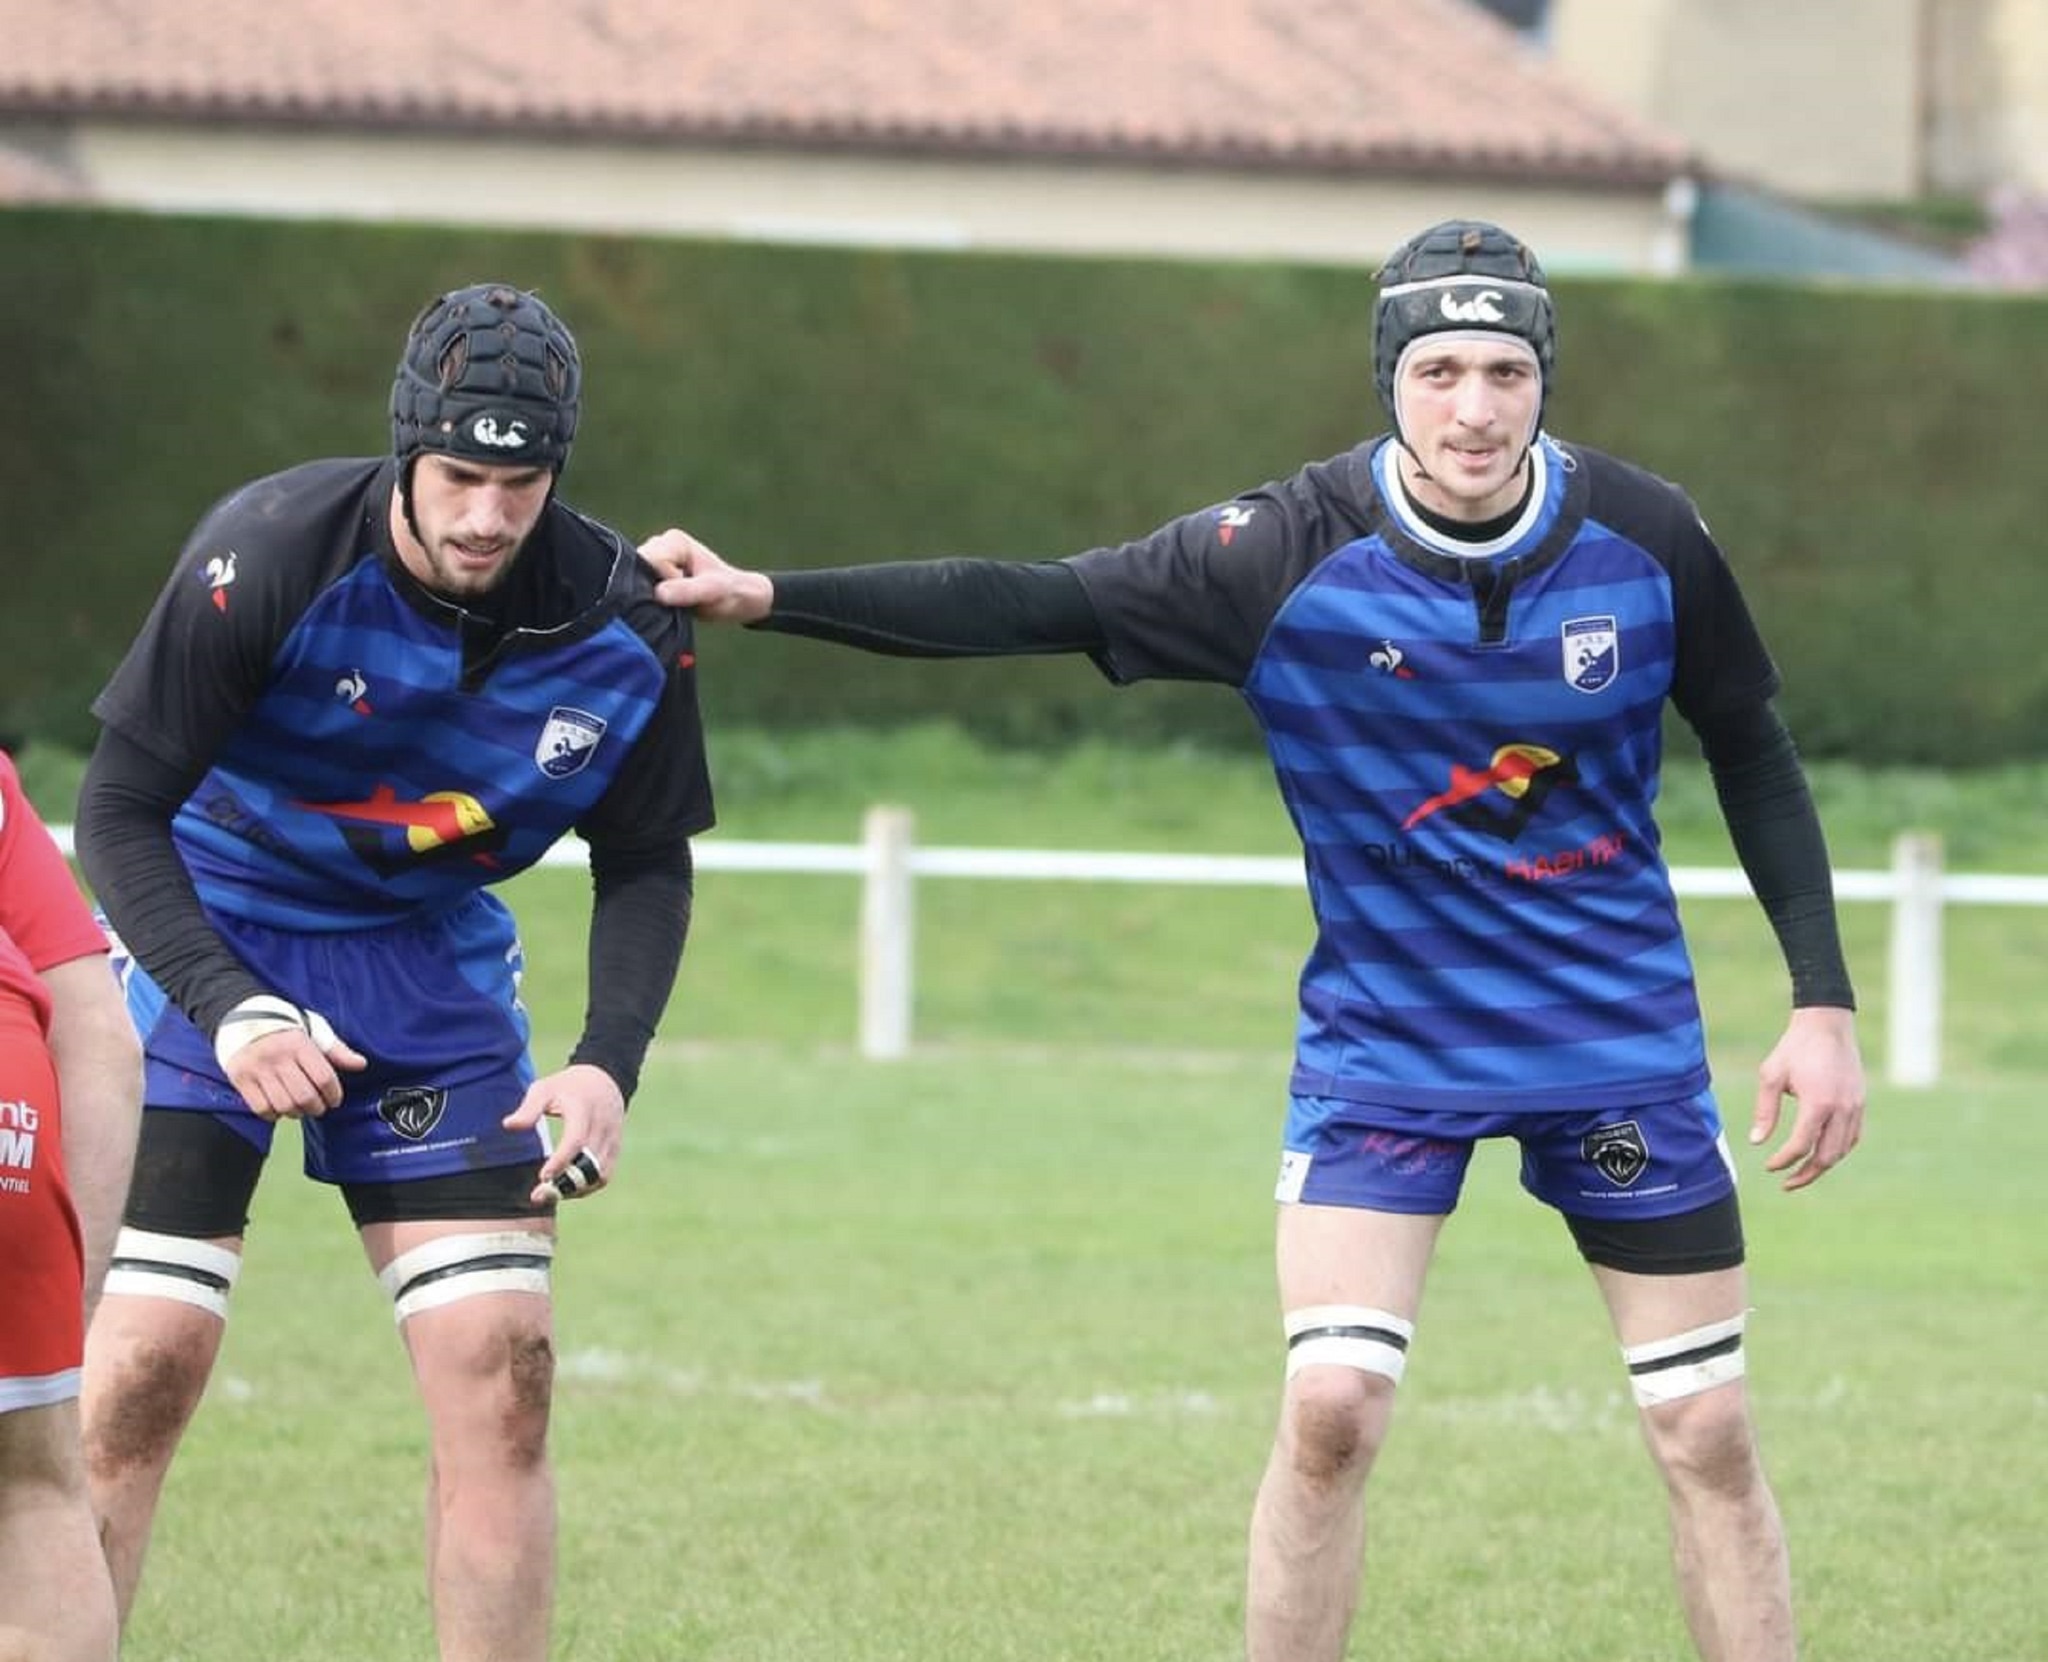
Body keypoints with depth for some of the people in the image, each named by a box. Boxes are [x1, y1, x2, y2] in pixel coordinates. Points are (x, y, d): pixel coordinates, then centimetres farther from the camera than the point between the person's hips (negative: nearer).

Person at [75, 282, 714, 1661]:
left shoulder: (628, 625, -13)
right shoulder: (269, 556, -25)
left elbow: (647, 862, 2)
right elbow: (121, 809, -19)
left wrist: (609, 1063, -13)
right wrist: (230, 1010, -31)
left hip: (435, 964, 3)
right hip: (211, 942, -3)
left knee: (500, 1363, -5)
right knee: (146, 1362, -14)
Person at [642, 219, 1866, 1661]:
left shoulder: (1646, 536, -11)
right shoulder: (1295, 551, -16)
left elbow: (1752, 750, 4)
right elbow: (1034, 601, -20)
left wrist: (1825, 1004, 0)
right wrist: (768, 597, -30)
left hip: (1622, 1044, 1)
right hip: (1381, 1042, -1)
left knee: (1709, 1433, 2)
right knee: (1331, 1410, -14)